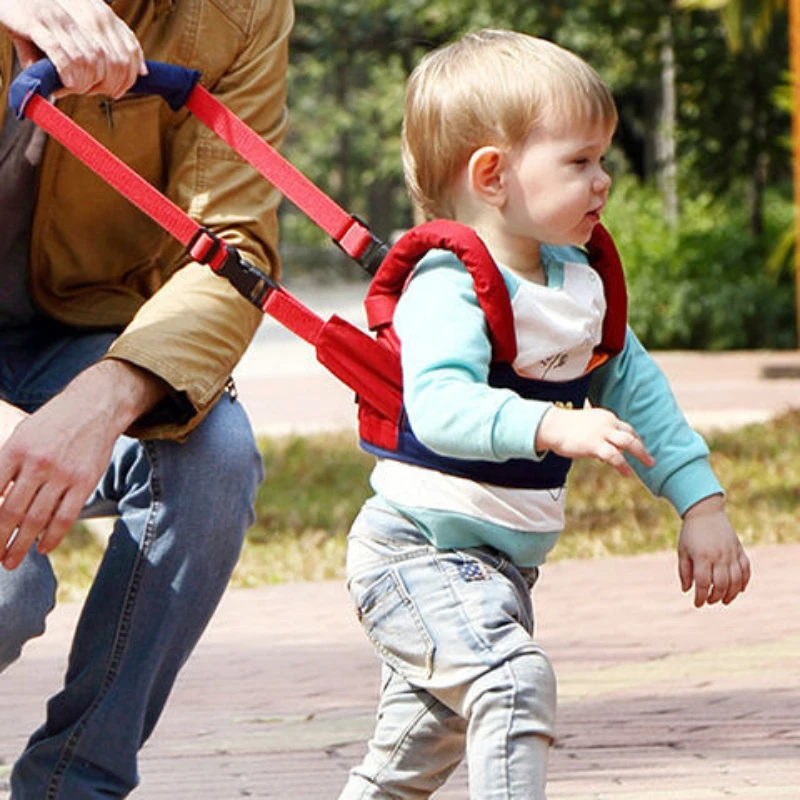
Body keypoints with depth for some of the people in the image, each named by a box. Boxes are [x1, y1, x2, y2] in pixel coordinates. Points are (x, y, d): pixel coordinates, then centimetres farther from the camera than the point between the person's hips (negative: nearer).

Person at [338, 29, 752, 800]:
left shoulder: (577, 282, 3)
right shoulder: (449, 289, -25)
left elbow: (636, 389, 12)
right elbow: (440, 405, -41)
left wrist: (701, 505, 7)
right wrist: (553, 426, -55)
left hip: (501, 562, 9)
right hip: (418, 553, -9)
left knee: (428, 732, 22)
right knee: (512, 678, -30)